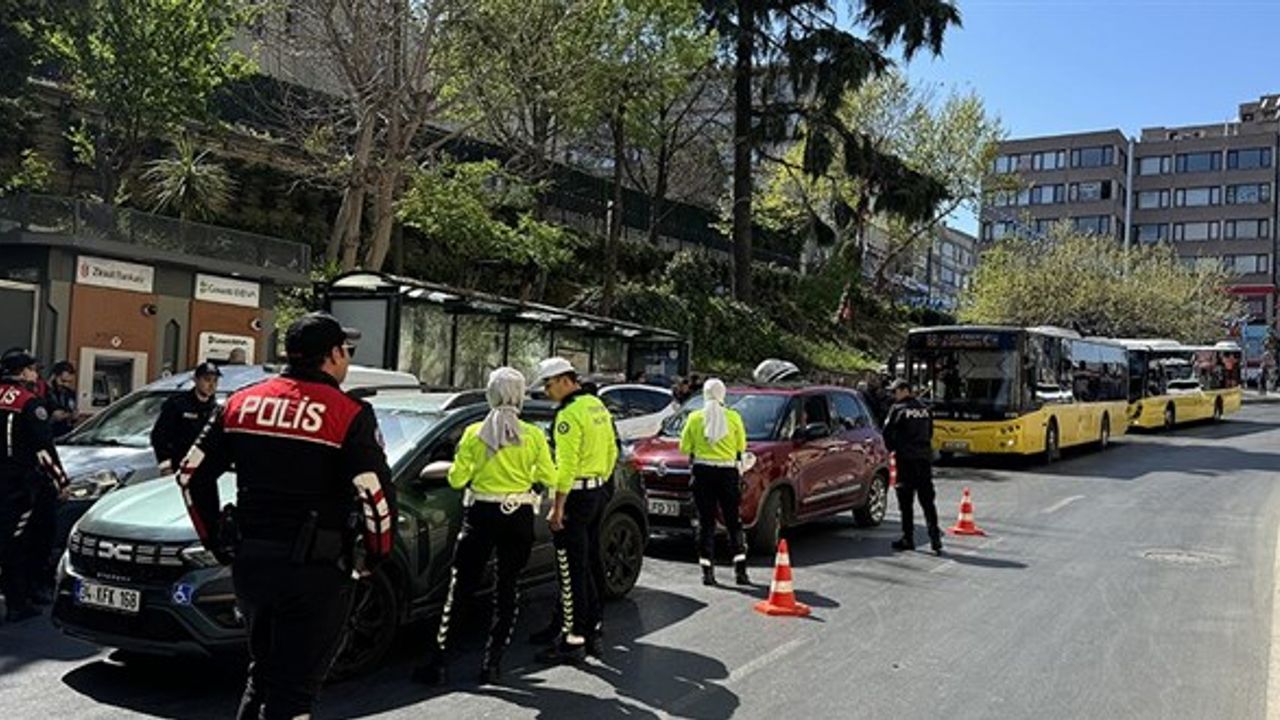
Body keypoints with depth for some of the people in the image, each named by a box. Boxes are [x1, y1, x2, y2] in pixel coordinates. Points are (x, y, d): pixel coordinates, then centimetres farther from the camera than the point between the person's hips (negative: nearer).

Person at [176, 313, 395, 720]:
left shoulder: (241, 403, 7)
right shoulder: (350, 415, -11)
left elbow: (191, 474, 10)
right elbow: (376, 497, -17)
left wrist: (218, 543, 17)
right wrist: (375, 557, 0)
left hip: (248, 563, 6)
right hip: (314, 570, -6)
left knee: (263, 672, 24)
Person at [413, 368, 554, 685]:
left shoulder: (474, 433, -5)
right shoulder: (533, 436, -4)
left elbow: (456, 479, -3)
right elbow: (549, 477, 3)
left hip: (481, 515, 0)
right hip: (519, 518, 0)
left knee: (460, 587, 7)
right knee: (508, 588, 10)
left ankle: (439, 662, 7)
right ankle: (492, 662, 10)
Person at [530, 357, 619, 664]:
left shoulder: (569, 414, -16)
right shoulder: (597, 406, 13)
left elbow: (567, 463, -21)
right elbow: (612, 449, 17)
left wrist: (558, 506, -20)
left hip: (577, 495, -10)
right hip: (599, 492, 10)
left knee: (572, 569, -5)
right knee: (591, 562, 16)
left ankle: (573, 640, -2)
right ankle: (593, 626, 25)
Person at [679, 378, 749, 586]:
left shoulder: (695, 418, -2)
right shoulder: (733, 417, -3)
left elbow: (684, 447, 2)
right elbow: (741, 446, 5)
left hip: (703, 472, 0)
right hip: (728, 473, 0)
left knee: (706, 522, 6)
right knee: (733, 521, 9)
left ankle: (707, 571, 5)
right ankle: (740, 569, 4)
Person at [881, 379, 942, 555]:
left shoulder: (898, 409, -7)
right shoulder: (924, 409, 11)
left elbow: (887, 433, -6)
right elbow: (930, 433, 15)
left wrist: (893, 449, 10)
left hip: (906, 459, -5)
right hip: (925, 457, 5)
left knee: (906, 501, 2)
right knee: (927, 500, 7)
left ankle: (908, 539, 5)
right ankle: (935, 537, 0)